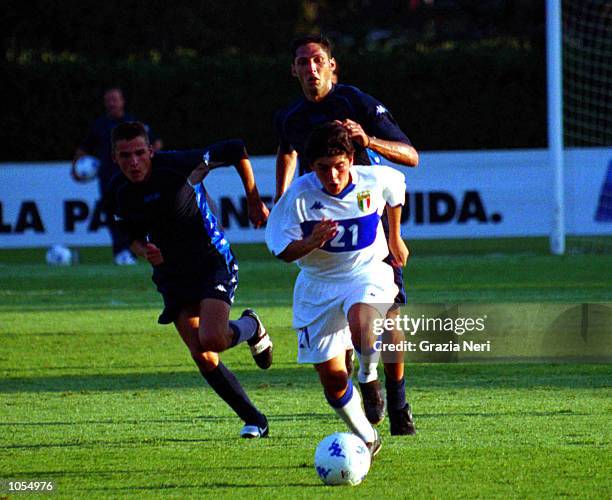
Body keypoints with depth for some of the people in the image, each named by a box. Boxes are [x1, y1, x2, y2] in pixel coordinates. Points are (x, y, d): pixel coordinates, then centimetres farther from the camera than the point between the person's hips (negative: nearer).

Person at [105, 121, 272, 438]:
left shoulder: (178, 166, -20)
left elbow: (235, 151, -7)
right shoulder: (117, 195, -5)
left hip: (214, 261, -5)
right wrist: (144, 251, -12)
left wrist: (254, 200, 0)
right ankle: (254, 421, 11)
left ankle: (251, 328, 13)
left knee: (211, 340, -24)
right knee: (203, 358, -5)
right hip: (172, 276, 5)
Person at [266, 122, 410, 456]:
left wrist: (394, 238, 24)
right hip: (318, 285, 1)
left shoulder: (375, 181, -12)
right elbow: (282, 251, -12)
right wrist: (311, 243, -33)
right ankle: (366, 439, 23)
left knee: (359, 318, -39)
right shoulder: (299, 195, -17)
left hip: (368, 274, -1)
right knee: (331, 378, 0)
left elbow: (397, 187, 14)